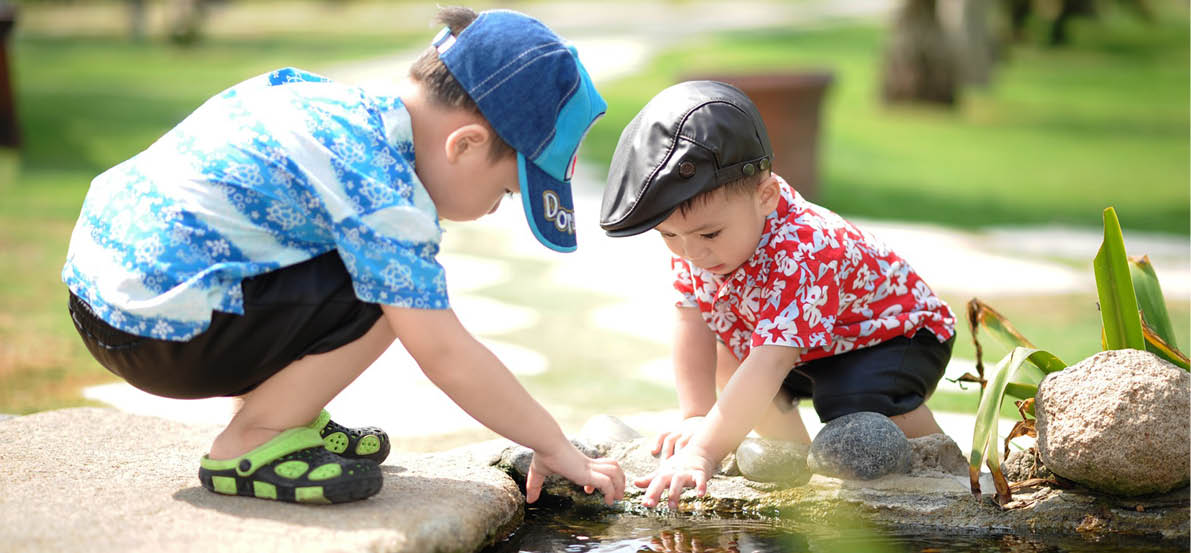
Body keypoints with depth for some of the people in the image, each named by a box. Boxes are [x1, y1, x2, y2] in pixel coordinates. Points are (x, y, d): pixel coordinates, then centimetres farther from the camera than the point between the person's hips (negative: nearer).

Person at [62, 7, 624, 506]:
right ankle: (248, 446, -5)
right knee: (386, 294, -15)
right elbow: (445, 355, -19)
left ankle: (285, 419, 17)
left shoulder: (348, 104, 9)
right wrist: (556, 448, -9)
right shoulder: (384, 194, -19)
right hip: (160, 330, -10)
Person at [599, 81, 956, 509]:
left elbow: (769, 365, -50)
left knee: (860, 401, -33)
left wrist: (704, 452, -57)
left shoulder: (802, 255, -43)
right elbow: (692, 324, -13)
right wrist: (696, 417, -23)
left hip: (896, 334, -8)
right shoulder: (693, 232, -19)